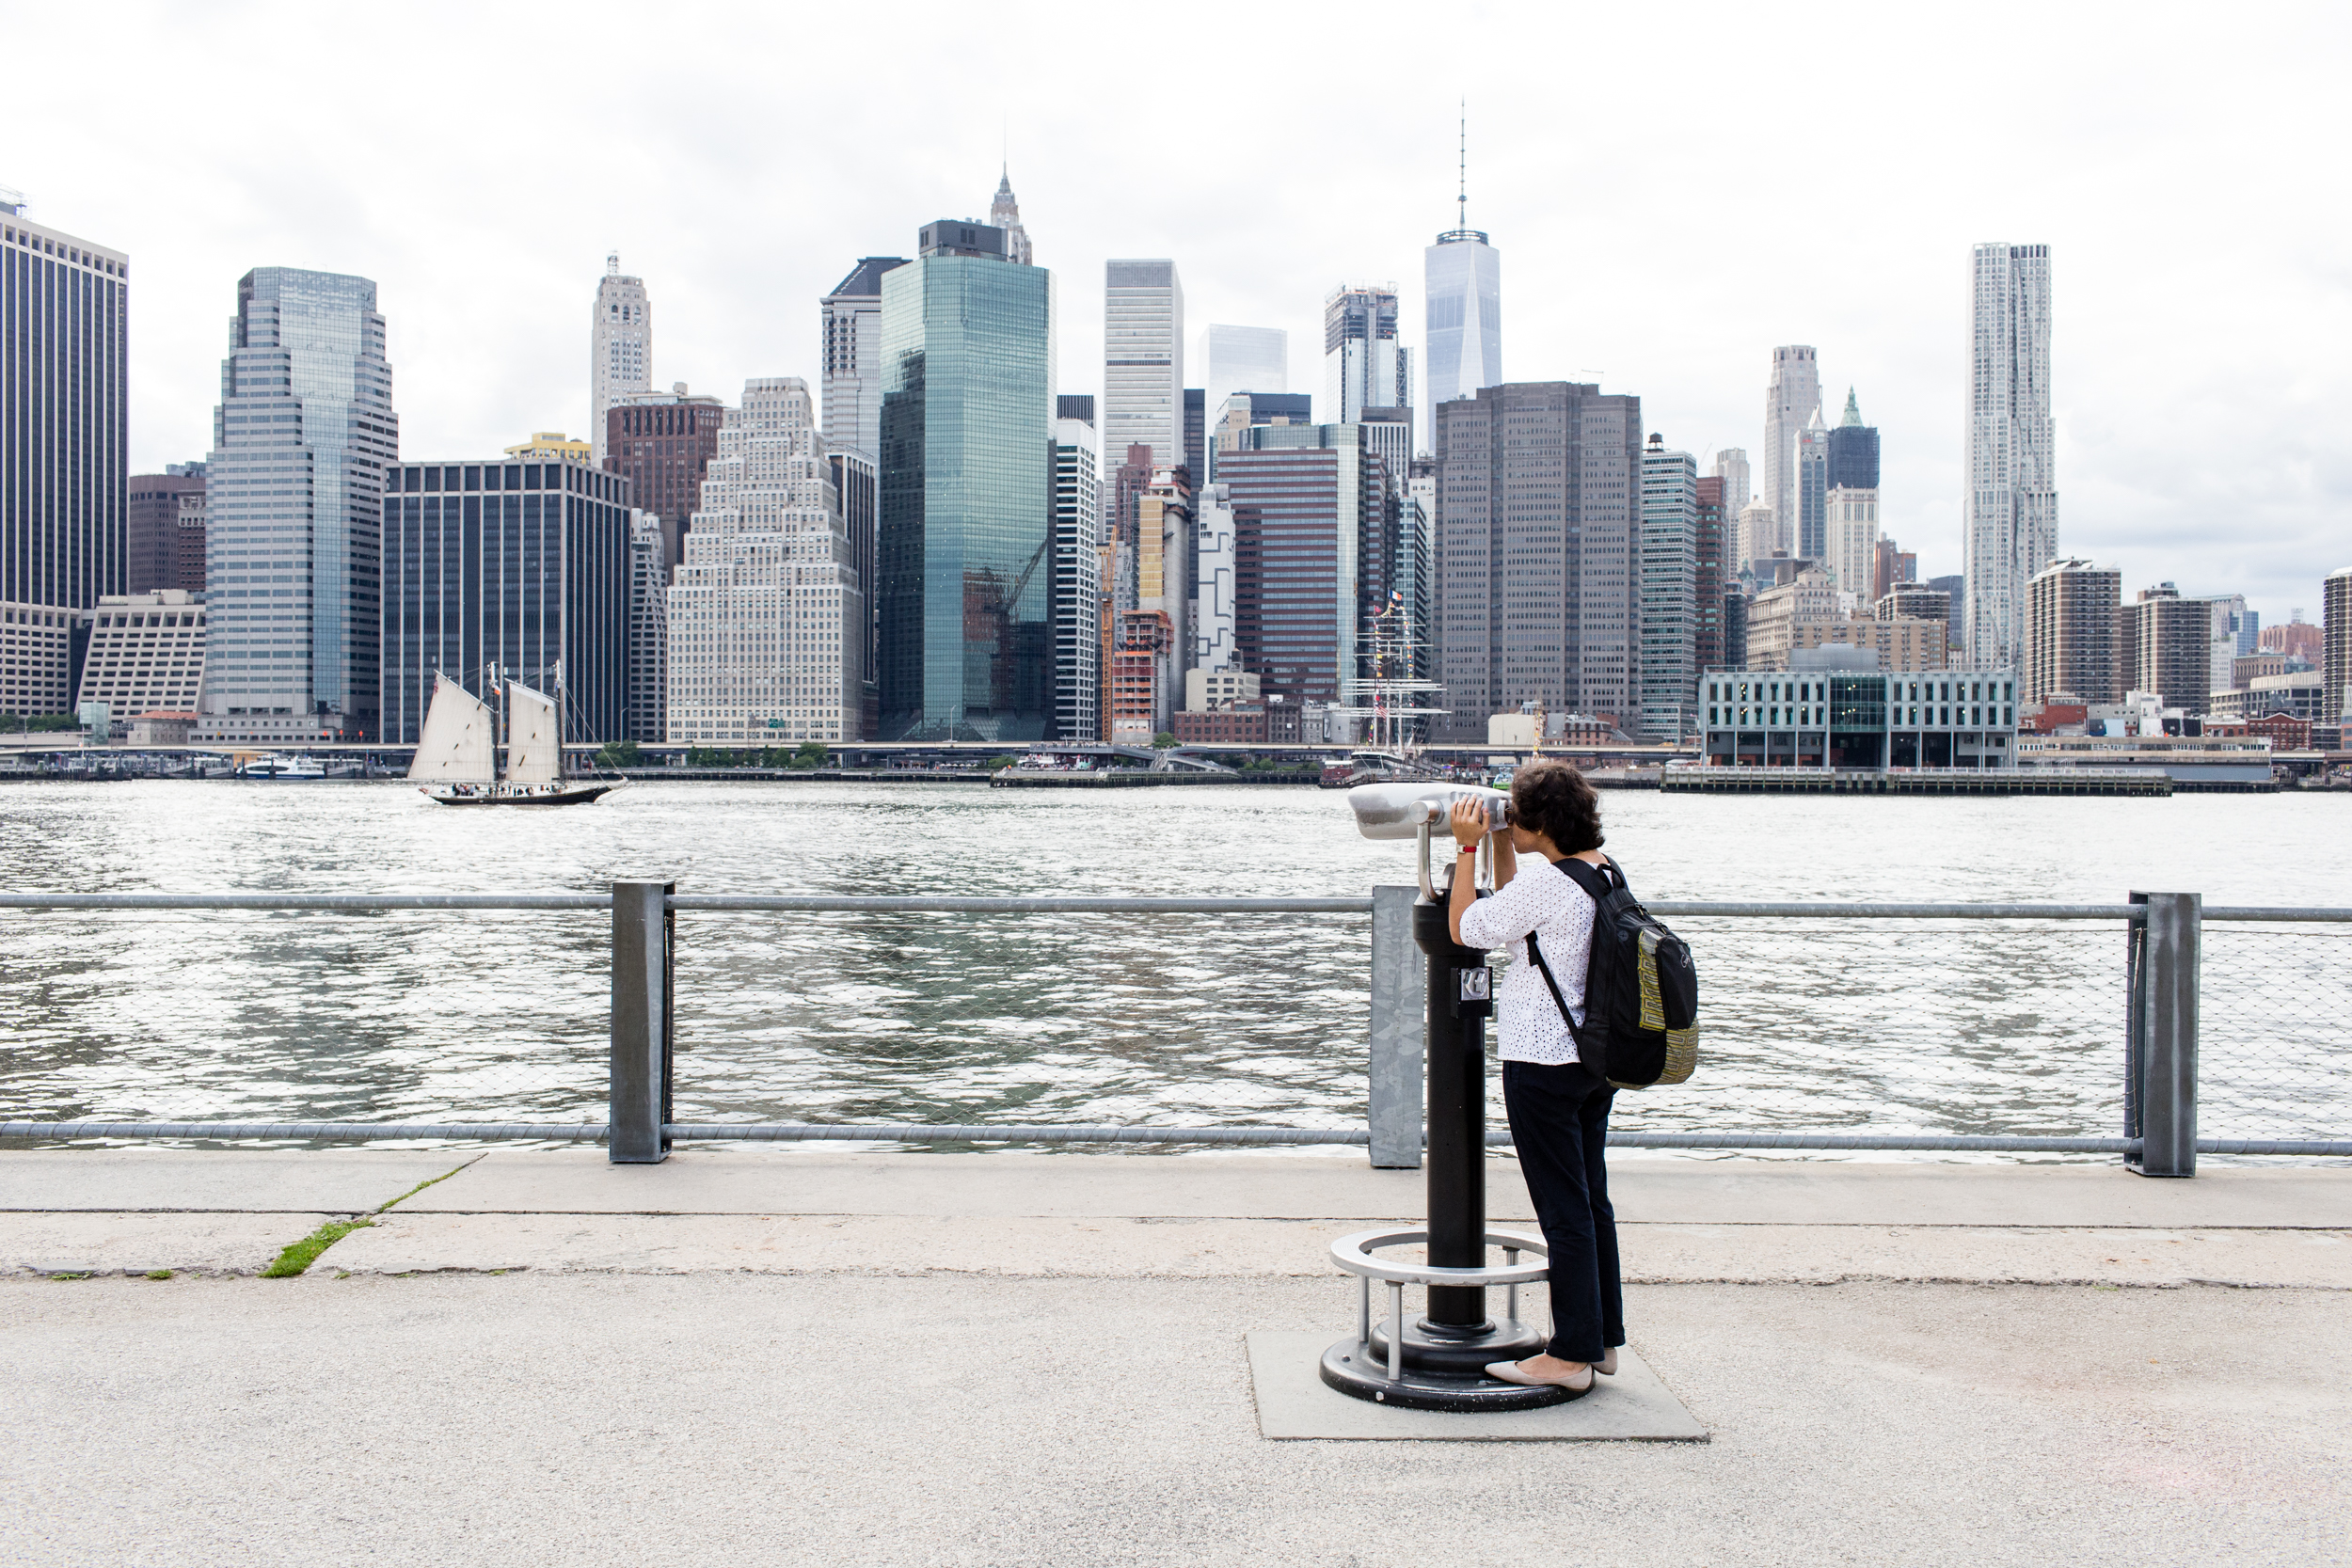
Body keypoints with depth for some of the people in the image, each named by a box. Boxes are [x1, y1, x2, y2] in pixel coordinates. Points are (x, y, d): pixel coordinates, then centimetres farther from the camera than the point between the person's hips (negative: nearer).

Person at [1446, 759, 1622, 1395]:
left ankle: (1572, 1355, 8)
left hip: (1546, 1064, -9)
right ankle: (1603, 1339, 27)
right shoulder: (1604, 868, 8)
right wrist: (1500, 841, 17)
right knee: (1592, 1202, 17)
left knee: (1564, 1210, -1)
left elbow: (1467, 928, -12)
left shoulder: (1546, 877, -20)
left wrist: (1466, 847, -8)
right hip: (1596, 1057, 9)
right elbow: (1514, 913, 21)